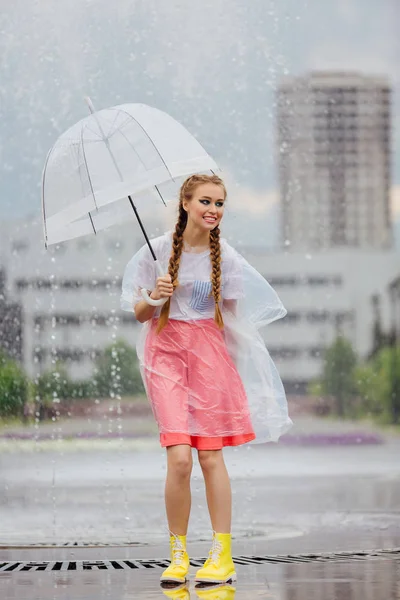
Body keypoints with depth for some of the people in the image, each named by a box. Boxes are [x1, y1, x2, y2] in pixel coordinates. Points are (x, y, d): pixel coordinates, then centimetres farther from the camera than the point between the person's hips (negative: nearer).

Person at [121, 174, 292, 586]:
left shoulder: (225, 257, 2)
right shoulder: (159, 250, -1)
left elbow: (234, 317, 10)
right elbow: (140, 314, 4)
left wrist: (237, 364, 3)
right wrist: (154, 296, -16)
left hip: (210, 353, 1)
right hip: (166, 353, -1)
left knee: (211, 456, -1)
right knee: (179, 457, -13)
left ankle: (222, 555, 7)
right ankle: (178, 554, 1)